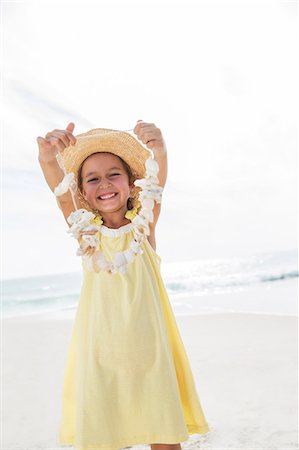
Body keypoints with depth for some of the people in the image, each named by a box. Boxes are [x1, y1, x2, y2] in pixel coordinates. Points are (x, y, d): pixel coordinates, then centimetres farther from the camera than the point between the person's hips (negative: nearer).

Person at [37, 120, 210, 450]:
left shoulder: (143, 225, 4)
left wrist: (158, 152, -35)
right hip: (98, 353, 1)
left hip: (148, 351, 0)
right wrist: (48, 159, -33)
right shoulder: (85, 230, 4)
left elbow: (156, 184, -14)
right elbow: (60, 191, -13)